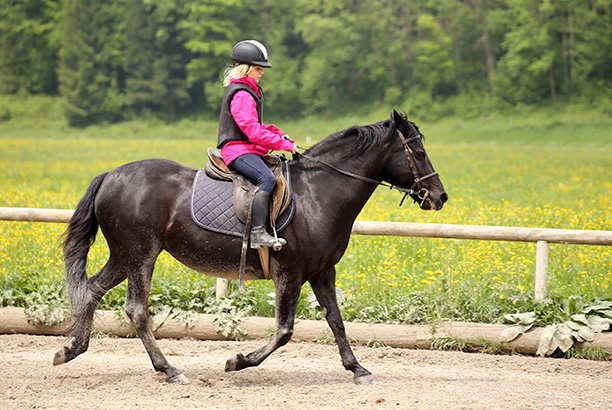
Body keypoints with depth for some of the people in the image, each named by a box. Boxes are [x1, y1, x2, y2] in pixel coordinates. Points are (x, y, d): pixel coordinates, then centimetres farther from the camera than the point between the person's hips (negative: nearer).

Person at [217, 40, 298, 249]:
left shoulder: (248, 92, 20)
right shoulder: (241, 95, -14)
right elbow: (253, 132, -21)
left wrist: (279, 134, 10)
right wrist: (285, 145, -16)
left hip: (250, 150, 11)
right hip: (238, 150, -11)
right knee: (268, 178, -32)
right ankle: (258, 233, -37)